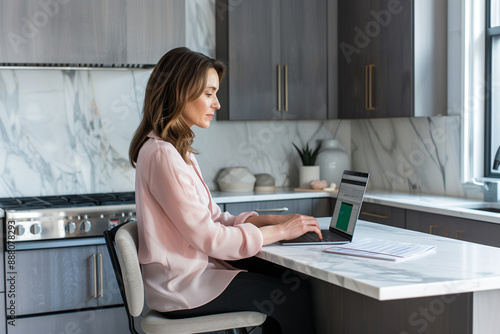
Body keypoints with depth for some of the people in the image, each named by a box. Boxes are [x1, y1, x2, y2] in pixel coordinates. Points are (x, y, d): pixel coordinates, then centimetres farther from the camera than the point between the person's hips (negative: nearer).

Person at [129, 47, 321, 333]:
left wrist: (274, 220, 0)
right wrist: (280, 231, -11)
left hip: (192, 270, 9)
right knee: (293, 298, -13)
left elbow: (214, 218, 12)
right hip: (181, 285, -9)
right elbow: (208, 238, -20)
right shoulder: (162, 154, -19)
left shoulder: (178, 149, 13)